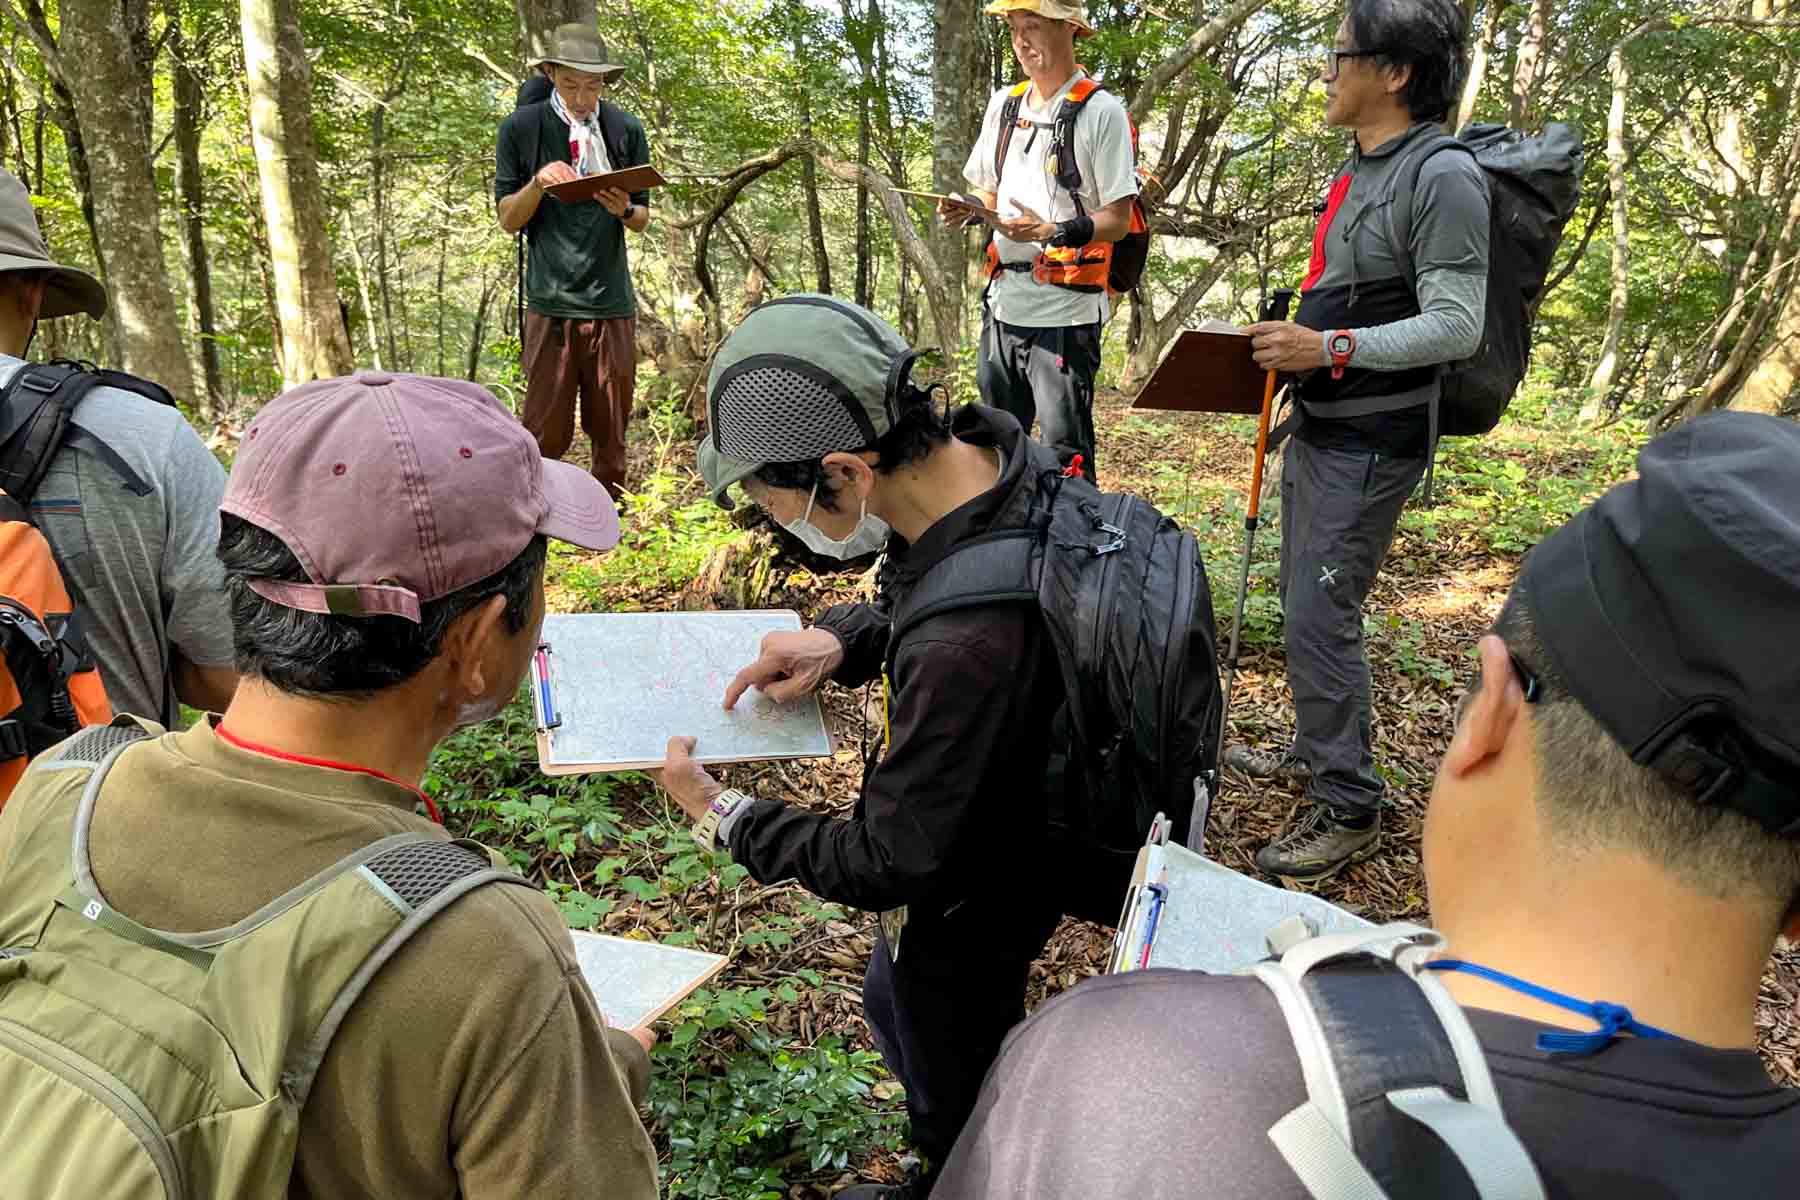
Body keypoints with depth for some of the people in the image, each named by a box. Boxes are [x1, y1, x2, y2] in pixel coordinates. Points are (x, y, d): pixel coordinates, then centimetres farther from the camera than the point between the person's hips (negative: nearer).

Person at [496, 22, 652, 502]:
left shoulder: (627, 130, 6)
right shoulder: (521, 128, 1)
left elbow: (642, 219, 12)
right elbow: (508, 219, 3)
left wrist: (623, 209, -12)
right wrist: (538, 182, -16)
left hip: (613, 302, 2)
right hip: (551, 302, -2)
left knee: (611, 434, 9)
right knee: (545, 434, -2)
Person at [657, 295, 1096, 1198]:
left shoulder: (963, 652, -44)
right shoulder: (995, 449, -18)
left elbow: (883, 865, -28)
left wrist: (719, 812, -16)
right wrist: (842, 641, -12)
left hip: (967, 902, -9)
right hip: (1008, 826, 9)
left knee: (952, 1088, 22)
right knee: (893, 1005, 34)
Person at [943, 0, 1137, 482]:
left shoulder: (1100, 111, -8)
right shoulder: (1003, 104, 12)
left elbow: (1117, 220, -10)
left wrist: (1053, 232, -25)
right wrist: (967, 208, -1)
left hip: (1065, 312, -7)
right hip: (1004, 302, 7)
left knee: (1065, 455, -6)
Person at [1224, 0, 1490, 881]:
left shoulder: (1443, 177, -17)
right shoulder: (1360, 171, 11)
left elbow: (1457, 325, -20)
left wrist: (1332, 348, -25)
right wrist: (1292, 344, 10)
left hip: (1369, 441, -9)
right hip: (1318, 426, 9)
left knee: (1319, 619, -7)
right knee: (1303, 604, 18)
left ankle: (1348, 810, 6)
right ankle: (1316, 753, 35)